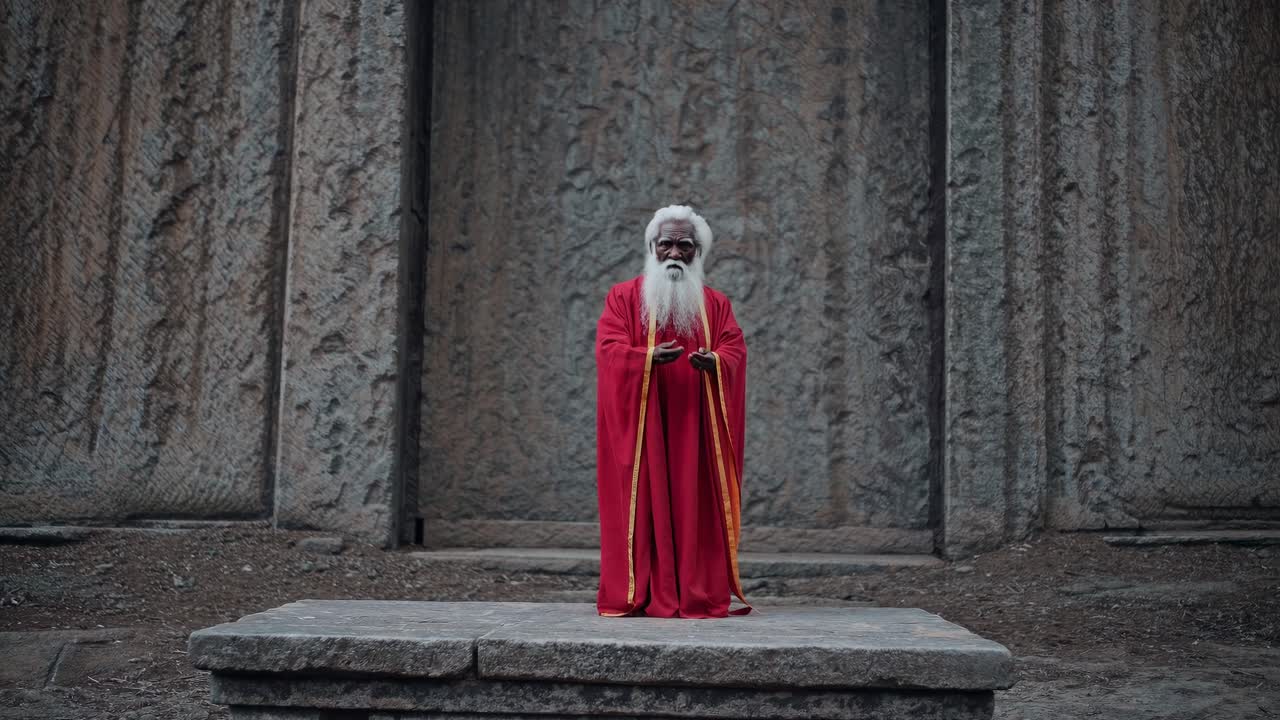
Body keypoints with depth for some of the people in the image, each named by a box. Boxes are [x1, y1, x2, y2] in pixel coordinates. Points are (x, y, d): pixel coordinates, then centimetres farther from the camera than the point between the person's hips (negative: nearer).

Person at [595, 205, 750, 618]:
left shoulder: (716, 305, 13)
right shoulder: (624, 298, 6)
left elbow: (735, 353, 2)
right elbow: (609, 350, -5)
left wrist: (713, 361, -21)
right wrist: (650, 357, -23)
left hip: (697, 426, 2)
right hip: (640, 423, -2)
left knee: (696, 504, -1)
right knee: (644, 502, -5)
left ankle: (699, 594, 2)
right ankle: (639, 595, -2)